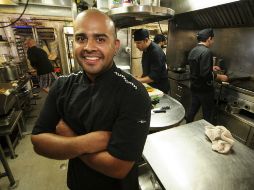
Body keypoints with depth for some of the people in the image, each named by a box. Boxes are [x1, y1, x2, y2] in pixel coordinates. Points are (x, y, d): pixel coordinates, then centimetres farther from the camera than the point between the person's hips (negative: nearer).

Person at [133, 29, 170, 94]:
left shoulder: (156, 52, -24)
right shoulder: (146, 50, 4)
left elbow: (154, 76, -27)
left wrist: (138, 80, -29)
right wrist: (141, 78, 2)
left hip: (160, 88, -8)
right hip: (150, 85, 8)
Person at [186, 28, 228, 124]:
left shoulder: (193, 50, 8)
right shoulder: (206, 51, -19)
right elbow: (205, 74, -26)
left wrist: (211, 68, 23)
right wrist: (220, 77, -11)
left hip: (194, 87, 9)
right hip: (204, 89, -8)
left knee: (192, 110, 19)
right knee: (207, 115, 7)